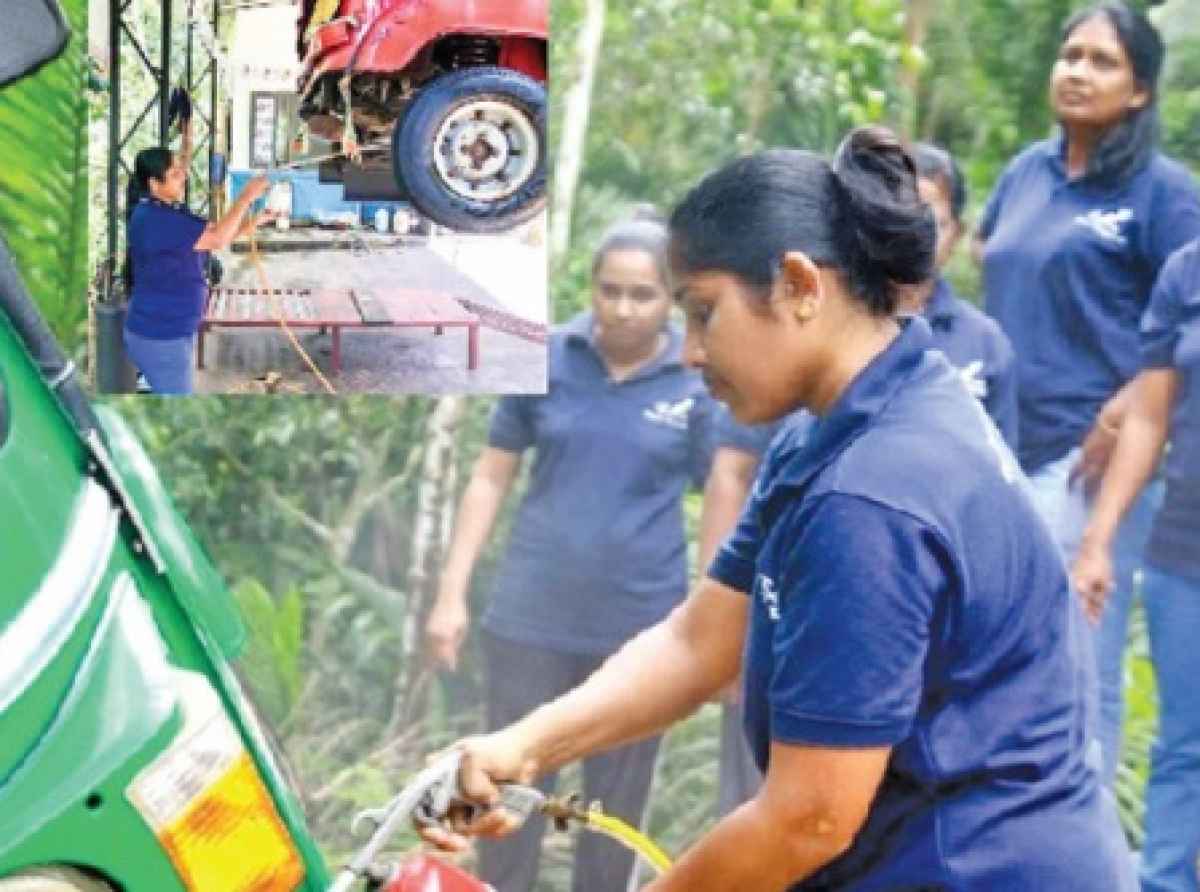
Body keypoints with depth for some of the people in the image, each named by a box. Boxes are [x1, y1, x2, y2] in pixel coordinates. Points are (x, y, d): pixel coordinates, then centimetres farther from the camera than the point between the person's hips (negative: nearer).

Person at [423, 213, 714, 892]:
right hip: (533, 615, 1)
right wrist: (453, 592, 1)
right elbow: (493, 477, 5)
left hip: (642, 625, -1)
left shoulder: (700, 385, -5)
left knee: (617, 807, 11)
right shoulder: (546, 359, -2)